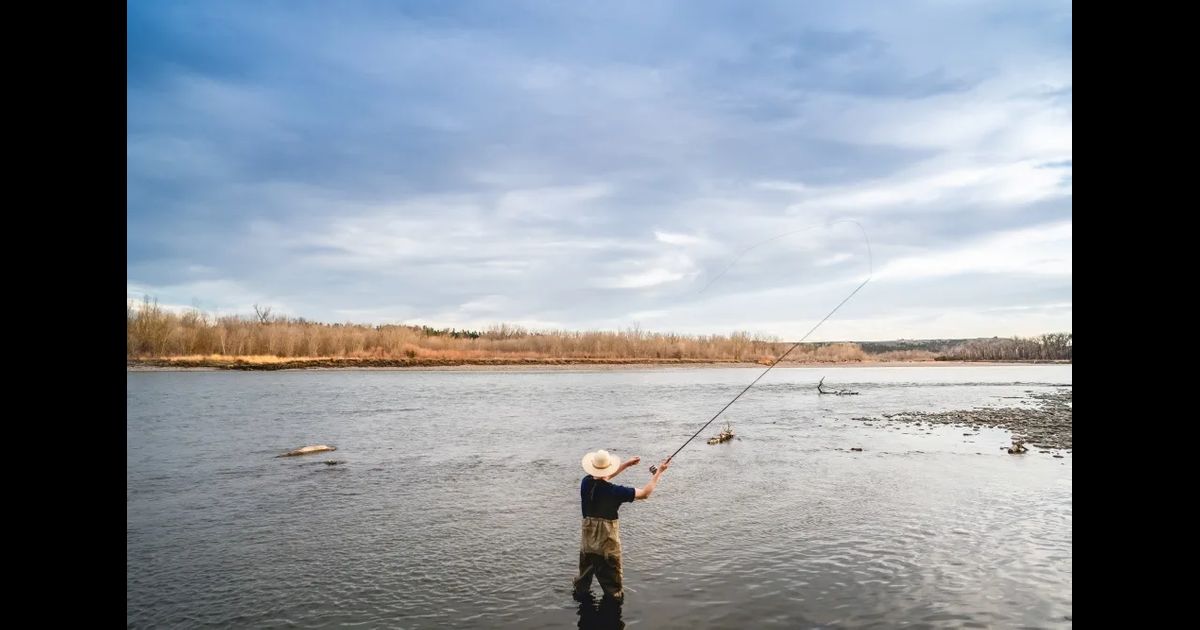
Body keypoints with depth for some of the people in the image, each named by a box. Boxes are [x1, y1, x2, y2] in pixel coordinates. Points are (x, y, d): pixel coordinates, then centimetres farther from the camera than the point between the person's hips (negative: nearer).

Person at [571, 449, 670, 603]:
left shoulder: (585, 483, -11)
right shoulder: (615, 491, -24)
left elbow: (600, 479, 12)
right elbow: (645, 493, -14)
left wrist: (626, 465, 13)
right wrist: (659, 472, -5)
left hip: (588, 538, 4)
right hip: (607, 541, -4)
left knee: (585, 572, 25)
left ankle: (580, 593, 40)